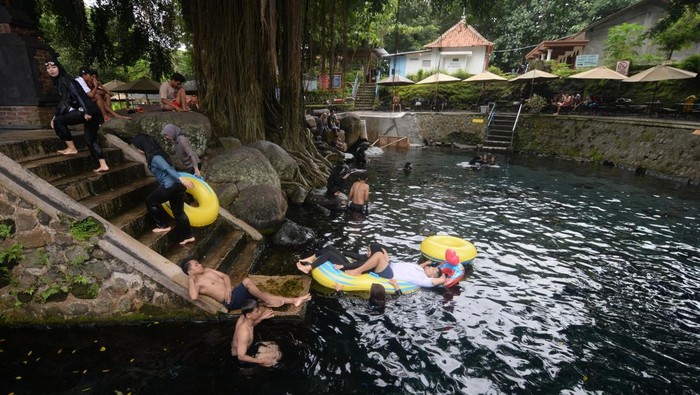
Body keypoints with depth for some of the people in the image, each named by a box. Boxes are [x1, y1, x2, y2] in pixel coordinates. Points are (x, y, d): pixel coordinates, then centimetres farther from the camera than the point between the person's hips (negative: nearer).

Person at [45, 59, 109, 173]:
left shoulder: (66, 80, -4)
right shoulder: (59, 82, 25)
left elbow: (79, 95, -16)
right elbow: (64, 101, 27)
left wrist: (86, 112, -25)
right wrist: (55, 115, 21)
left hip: (88, 111, -10)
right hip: (91, 111, 10)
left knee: (58, 121, -3)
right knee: (91, 139, 8)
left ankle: (72, 148, 3)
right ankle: (103, 165, 2)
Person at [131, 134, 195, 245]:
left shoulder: (154, 157, -13)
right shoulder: (158, 152, 16)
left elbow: (168, 168, -27)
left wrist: (181, 179, -38)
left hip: (169, 186, -9)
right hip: (177, 185, 9)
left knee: (150, 202, 14)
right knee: (178, 211, 16)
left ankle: (163, 226, 20)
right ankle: (188, 236, 22)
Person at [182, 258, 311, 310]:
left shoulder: (207, 271, 18)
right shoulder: (195, 283, -5)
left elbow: (225, 276, 15)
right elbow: (194, 297, -27)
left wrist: (228, 288, -5)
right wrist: (190, 279, -17)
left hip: (234, 293, 8)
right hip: (230, 301, -8)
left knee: (263, 294, -7)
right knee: (247, 281, -30)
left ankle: (294, 300, -11)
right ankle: (268, 302, -14)